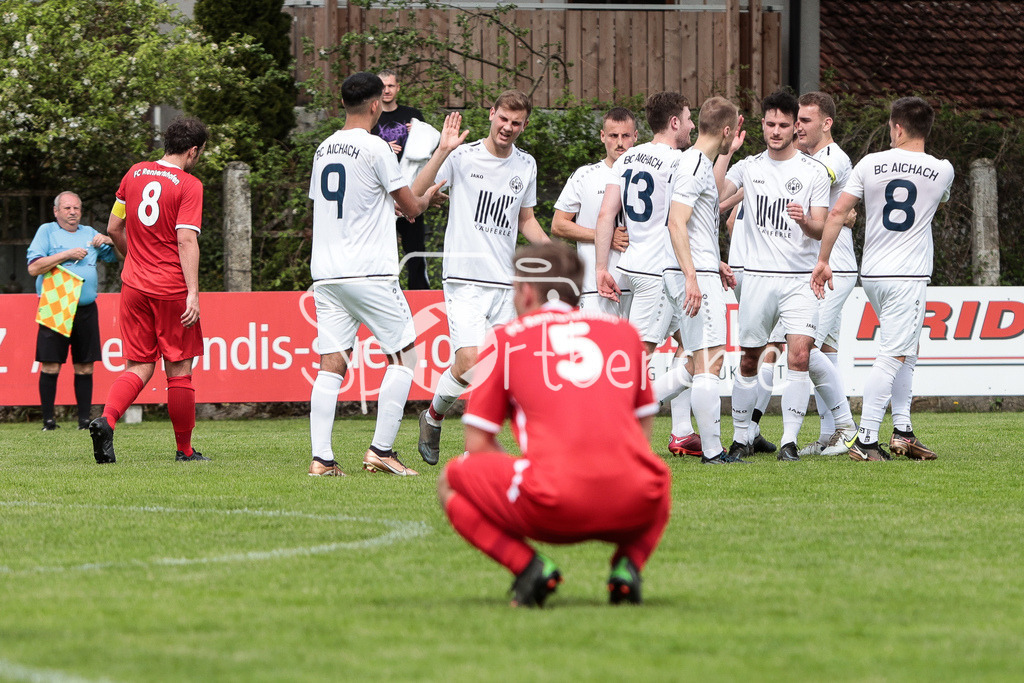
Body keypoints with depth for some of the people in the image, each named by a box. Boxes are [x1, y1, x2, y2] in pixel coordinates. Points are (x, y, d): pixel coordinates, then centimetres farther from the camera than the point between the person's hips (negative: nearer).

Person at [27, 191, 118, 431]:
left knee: (85, 367, 3)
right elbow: (34, 267, -7)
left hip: (86, 309, 4)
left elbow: (117, 256, 19)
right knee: (50, 366, -7)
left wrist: (109, 241, -1)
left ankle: (85, 419, 8)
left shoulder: (89, 233, 16)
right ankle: (48, 420, 0)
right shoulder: (47, 231, 5)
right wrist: (67, 255, -12)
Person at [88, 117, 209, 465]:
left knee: (139, 367, 8)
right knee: (178, 368, 5)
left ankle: (106, 419, -18)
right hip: (172, 289, -5)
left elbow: (114, 229, 14)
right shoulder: (189, 185, -9)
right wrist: (193, 293, -20)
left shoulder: (135, 174, 8)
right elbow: (186, 241, -18)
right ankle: (185, 450, 12)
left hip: (135, 286, 5)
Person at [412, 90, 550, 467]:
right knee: (469, 363, -17)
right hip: (465, 278, -5)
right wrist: (443, 150, -25)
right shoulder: (463, 157, -4)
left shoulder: (526, 165, 12)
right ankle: (433, 416, 10)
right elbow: (414, 194, -15)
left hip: (505, 283, 5)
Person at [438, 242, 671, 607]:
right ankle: (628, 564, 9)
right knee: (658, 480, 40)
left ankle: (528, 566, -1)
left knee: (451, 482, 23)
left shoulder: (506, 339, 15)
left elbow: (477, 446, 14)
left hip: (555, 511, -3)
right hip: (635, 507, 3)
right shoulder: (624, 330, 24)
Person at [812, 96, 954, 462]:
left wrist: (823, 260, 5)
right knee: (892, 356, -6)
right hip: (909, 275, -4)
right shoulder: (942, 170, -1)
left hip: (872, 274, 4)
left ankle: (902, 431, 16)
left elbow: (837, 213, -2)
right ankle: (866, 439, -12)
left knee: (906, 352, 19)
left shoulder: (870, 164, 1)